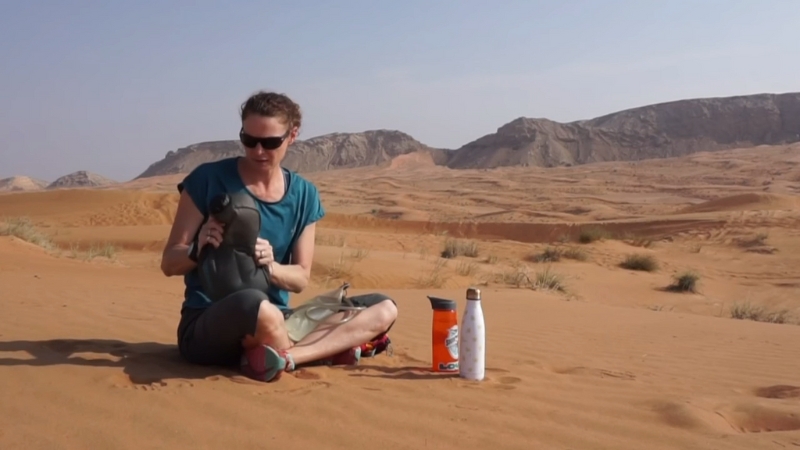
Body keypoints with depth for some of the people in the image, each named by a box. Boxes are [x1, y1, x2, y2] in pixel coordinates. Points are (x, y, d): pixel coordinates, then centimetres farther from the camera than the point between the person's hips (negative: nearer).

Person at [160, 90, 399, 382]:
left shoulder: (303, 194, 5)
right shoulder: (208, 179, -6)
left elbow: (300, 278, 4)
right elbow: (169, 263, -2)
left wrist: (271, 267, -18)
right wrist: (197, 249, -25)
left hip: (277, 320, 6)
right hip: (207, 326, -5)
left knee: (383, 309, -9)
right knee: (257, 306, -42)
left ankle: (283, 355, -25)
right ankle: (329, 348, -15)